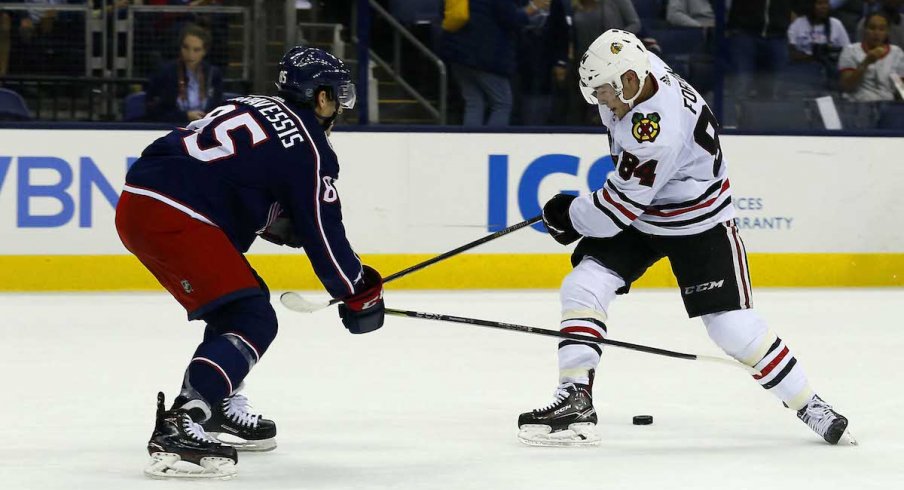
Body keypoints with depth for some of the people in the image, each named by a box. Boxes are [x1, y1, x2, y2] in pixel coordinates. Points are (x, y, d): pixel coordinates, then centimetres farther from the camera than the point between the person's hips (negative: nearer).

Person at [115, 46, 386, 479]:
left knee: (243, 298, 25)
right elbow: (324, 233, 0)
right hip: (172, 218, -10)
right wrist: (358, 292, 11)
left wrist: (281, 224, 27)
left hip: (138, 200, 10)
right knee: (252, 323, -11)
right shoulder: (306, 145, -1)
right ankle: (177, 430, -26)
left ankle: (219, 408, 32)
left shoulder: (253, 108, 23)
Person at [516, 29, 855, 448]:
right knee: (582, 287, -9)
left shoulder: (658, 130, -37)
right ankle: (575, 400, -9)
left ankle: (809, 405, 10)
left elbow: (621, 206, -29)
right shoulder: (640, 68, -12)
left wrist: (570, 216, -12)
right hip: (641, 214, 8)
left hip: (699, 226, -8)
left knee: (734, 327, -8)